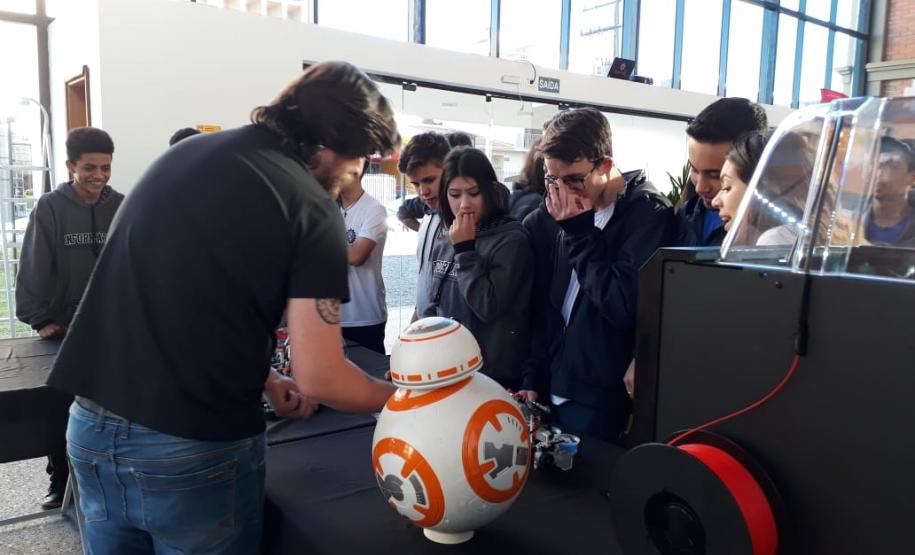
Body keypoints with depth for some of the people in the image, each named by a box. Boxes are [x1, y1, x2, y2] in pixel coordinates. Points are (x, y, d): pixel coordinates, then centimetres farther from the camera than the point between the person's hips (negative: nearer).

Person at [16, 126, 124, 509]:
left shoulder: (121, 207, -1)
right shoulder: (49, 208, -8)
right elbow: (34, 268, -8)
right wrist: (41, 319, -11)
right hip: (63, 328, -1)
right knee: (59, 407, 11)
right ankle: (60, 481, 27)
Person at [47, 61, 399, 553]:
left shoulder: (182, 154, 8)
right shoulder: (309, 208, -13)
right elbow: (319, 379, -14)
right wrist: (400, 397, 4)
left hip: (92, 428, 6)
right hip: (197, 448, -6)